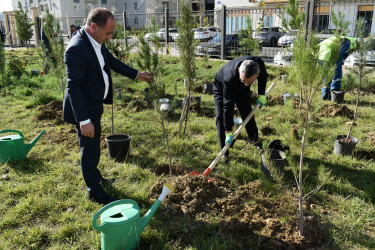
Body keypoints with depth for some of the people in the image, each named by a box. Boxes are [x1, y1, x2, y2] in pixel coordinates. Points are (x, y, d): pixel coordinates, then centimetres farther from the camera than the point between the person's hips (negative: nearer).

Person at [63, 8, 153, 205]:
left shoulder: (96, 41, 0)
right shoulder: (77, 48, -27)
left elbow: (111, 61, 16)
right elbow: (73, 87, -28)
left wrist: (136, 74, 14)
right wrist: (84, 120, -28)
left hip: (94, 104, 9)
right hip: (85, 109, -9)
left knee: (92, 147, 25)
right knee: (90, 149, 5)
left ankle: (94, 176, 46)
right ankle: (94, 191, 23)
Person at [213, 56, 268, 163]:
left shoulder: (259, 63, -35)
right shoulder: (229, 78, -47)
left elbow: (263, 76, -7)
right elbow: (228, 106, -42)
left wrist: (261, 95, -6)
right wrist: (229, 132, -41)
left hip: (241, 90, 4)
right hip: (221, 88, -4)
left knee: (247, 114, 10)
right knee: (222, 117, -14)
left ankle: (254, 140, 34)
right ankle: (225, 152, -4)